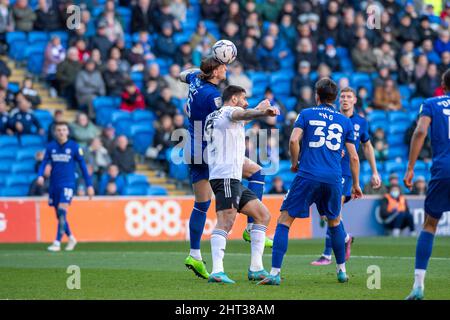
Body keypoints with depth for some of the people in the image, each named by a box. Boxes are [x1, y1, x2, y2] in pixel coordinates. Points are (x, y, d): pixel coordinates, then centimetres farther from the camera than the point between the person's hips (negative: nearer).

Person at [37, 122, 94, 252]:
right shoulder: (50, 147, 5)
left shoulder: (74, 146, -3)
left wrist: (89, 185, 1)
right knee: (59, 215, 10)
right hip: (54, 184, 4)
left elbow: (83, 166, 2)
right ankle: (71, 238, 30)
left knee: (62, 212, -17)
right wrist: (40, 175, -17)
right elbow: (44, 163, 3)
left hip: (67, 184, -4)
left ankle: (57, 242, -16)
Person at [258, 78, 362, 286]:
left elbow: (294, 140, -7)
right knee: (335, 222, 26)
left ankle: (275, 273, -10)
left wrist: (294, 163, 10)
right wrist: (356, 185, 23)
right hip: (334, 179, 3)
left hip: (308, 175, -3)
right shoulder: (345, 121, 15)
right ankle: (341, 271, 30)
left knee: (284, 220, 2)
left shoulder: (307, 114, 8)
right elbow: (353, 156, 14)